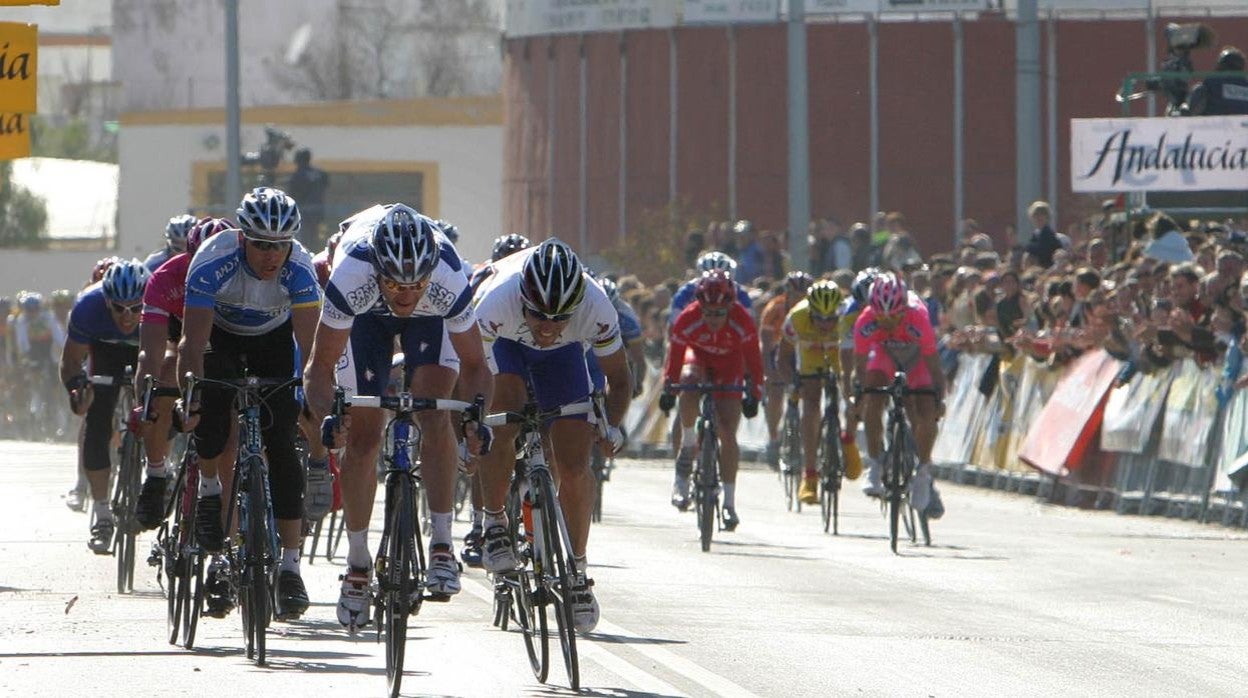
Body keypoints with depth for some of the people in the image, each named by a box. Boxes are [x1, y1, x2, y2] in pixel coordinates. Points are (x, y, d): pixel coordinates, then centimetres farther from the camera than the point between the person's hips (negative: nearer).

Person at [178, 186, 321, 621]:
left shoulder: (298, 267, -32)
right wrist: (193, 395, -49)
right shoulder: (213, 262, -35)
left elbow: (310, 342, -34)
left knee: (281, 446, -12)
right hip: (220, 335, -1)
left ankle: (289, 566, -11)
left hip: (273, 338, 1)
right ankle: (209, 489, 10)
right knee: (212, 419, -24)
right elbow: (194, 340, -37)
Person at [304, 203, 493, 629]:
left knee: (434, 417, -22)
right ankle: (358, 564, 13)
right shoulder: (351, 276, -42)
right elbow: (320, 366, -34)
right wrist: (326, 415, -53)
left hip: (431, 318, 0)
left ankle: (442, 546, -16)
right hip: (366, 314, 1)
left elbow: (473, 365, -28)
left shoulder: (449, 280, -40)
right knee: (362, 438, -2)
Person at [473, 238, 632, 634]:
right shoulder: (496, 303, -43)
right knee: (504, 420, -31)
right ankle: (493, 524, -11)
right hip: (503, 341, -2)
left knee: (574, 465, -7)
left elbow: (618, 379, -19)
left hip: (563, 352, 2)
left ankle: (577, 572, 9)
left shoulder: (596, 309, -36)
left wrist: (612, 426, -32)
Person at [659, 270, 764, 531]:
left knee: (727, 432, -11)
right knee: (689, 381, -38)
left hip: (730, 366, 0)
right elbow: (675, 355, -19)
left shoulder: (742, 321, -31)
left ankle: (729, 502, -3)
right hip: (698, 357, 0)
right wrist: (668, 389, -23)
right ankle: (688, 447, -19)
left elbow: (753, 359, -21)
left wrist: (753, 394, -26)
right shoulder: (688, 320, -30)